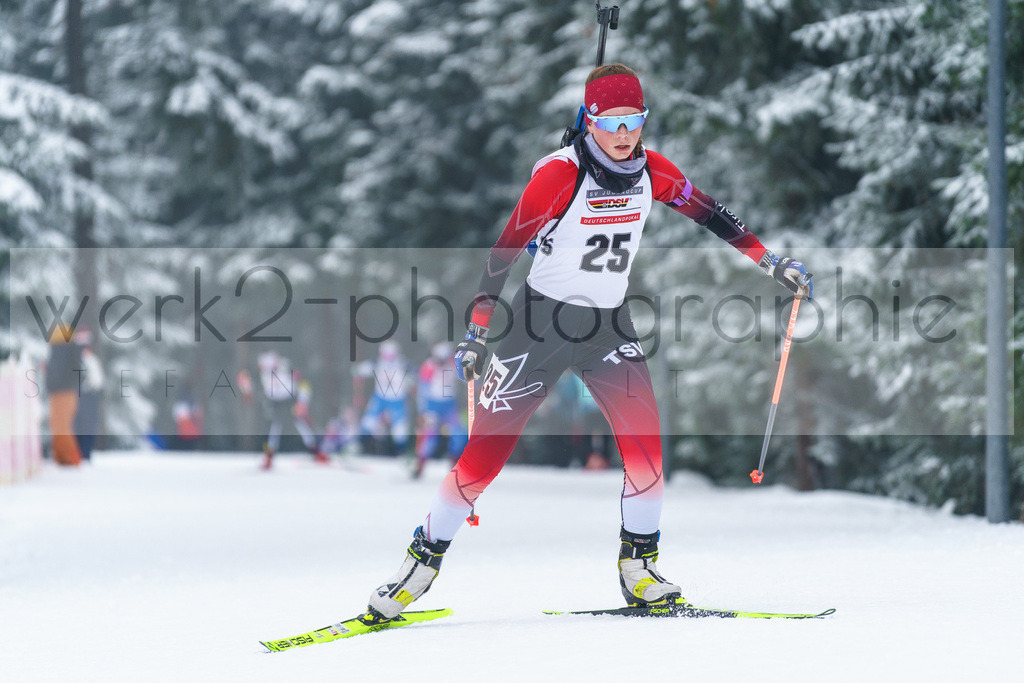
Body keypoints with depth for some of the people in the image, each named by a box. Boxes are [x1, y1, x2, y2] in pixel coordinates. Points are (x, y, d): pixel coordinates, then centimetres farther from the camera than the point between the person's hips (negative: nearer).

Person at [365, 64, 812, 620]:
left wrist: (771, 262, 6)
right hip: (541, 321, -4)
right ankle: (424, 559, 10)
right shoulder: (560, 174, -19)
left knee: (645, 439, -12)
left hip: (609, 325, 4)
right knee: (487, 449, -5)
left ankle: (638, 566, 2)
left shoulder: (652, 172, -4)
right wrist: (476, 333, -15)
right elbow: (505, 250, -15)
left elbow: (710, 215, 10)